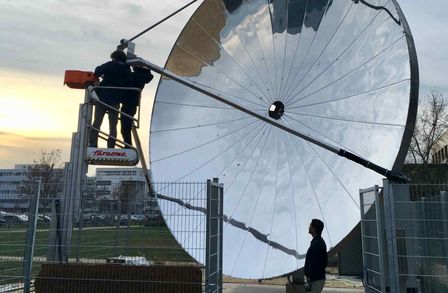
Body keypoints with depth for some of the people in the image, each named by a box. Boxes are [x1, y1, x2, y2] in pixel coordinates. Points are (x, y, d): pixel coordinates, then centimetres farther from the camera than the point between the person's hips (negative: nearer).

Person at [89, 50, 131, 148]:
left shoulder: (110, 65, -4)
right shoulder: (127, 70, 5)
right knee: (113, 127, 8)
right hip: (115, 101, 2)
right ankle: (111, 148, 2)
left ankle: (92, 145, 1)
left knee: (96, 123, 7)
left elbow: (97, 72, -11)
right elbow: (127, 85, 8)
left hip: (102, 99, -2)